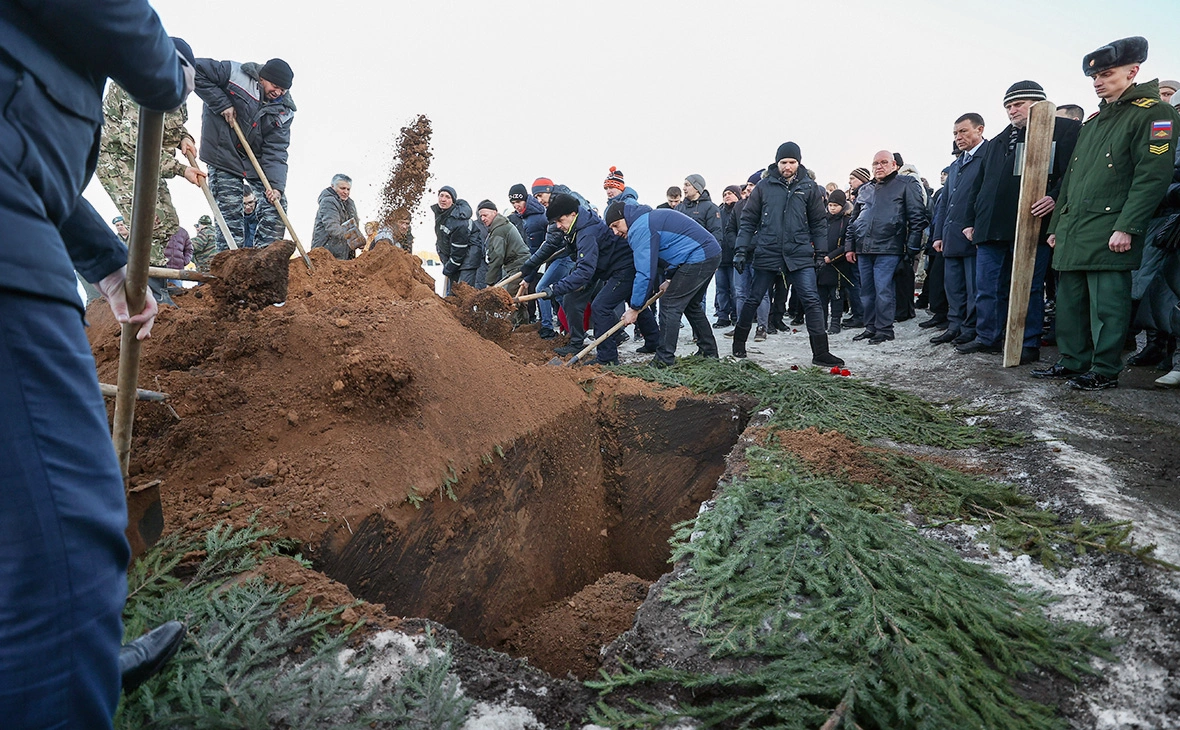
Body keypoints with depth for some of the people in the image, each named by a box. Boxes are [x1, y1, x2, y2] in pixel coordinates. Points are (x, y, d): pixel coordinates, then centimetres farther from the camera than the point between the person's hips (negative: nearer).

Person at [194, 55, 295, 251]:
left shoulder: (284, 111, -5)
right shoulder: (236, 74, -13)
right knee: (230, 213, -7)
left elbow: (275, 150, -12)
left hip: (257, 159, 4)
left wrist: (276, 184, -25)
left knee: (276, 203, -4)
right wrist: (222, 104, -22)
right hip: (224, 155, -4)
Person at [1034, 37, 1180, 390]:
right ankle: (1072, 362, 19)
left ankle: (1105, 371, 4)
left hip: (1109, 236, -8)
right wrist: (1056, 225, 17)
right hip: (1072, 234, 8)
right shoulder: (1092, 122, 22)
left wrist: (1127, 228, -20)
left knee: (1107, 306, -4)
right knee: (1069, 301, 10)